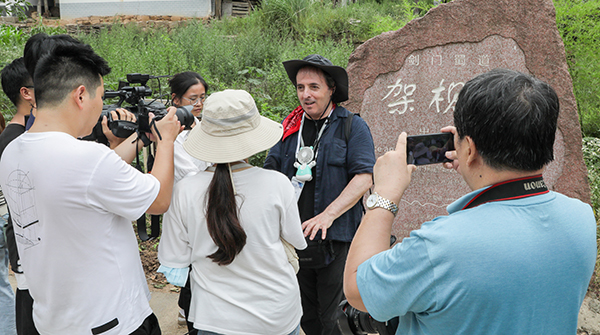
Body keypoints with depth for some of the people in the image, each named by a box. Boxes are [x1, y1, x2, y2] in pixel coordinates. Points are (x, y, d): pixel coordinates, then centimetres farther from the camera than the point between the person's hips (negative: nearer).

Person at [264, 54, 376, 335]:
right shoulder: (290, 127, 11)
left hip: (336, 240, -4)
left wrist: (328, 214, -23)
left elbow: (364, 177, -13)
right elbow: (270, 172, 13)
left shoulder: (353, 127, -4)